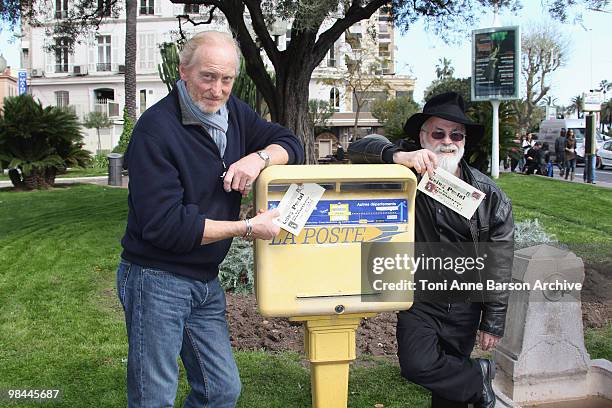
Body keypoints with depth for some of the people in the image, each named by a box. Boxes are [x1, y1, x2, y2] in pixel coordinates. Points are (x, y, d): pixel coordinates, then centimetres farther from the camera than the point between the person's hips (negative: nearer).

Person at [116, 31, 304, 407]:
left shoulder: (233, 112, 2)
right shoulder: (156, 128, -19)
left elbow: (291, 144, 7)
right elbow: (164, 224, -23)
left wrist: (259, 157, -17)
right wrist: (248, 228, -20)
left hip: (206, 279, 7)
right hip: (157, 278, -7)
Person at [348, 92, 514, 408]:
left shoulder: (489, 194, -5)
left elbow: (500, 263, -2)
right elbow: (358, 149, -17)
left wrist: (493, 323, -1)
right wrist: (399, 156, -37)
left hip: (465, 304, 1)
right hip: (419, 300, -1)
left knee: (449, 373, 9)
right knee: (417, 364, -16)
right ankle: (479, 376, 8)